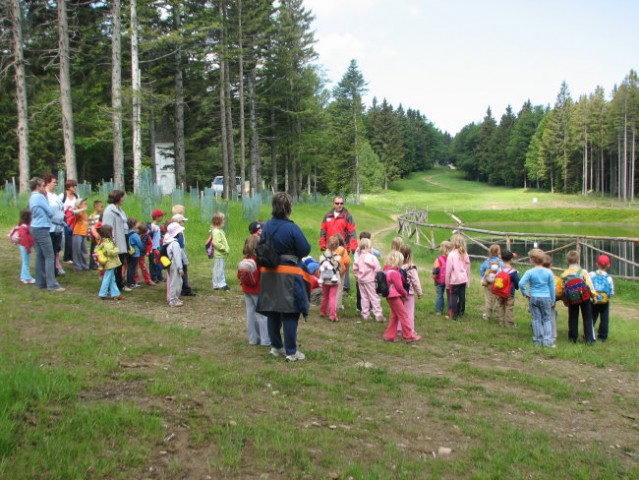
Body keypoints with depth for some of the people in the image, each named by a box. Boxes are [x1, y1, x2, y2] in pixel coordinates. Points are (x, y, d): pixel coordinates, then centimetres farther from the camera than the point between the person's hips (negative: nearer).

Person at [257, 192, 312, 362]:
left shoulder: (266, 226, 2)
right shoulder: (291, 228, -16)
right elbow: (306, 250, -10)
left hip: (268, 275, 6)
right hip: (288, 276, -6)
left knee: (272, 312, 14)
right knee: (290, 314, 0)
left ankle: (276, 347, 26)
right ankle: (291, 352, 5)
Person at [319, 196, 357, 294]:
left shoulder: (347, 216, -1)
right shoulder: (327, 216, 11)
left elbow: (352, 232, -6)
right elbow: (323, 232, 13)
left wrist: (353, 247, -12)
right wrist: (322, 245, 7)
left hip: (343, 248, -4)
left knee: (344, 268, -2)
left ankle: (345, 289, 5)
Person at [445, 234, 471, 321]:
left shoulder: (451, 254, -13)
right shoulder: (465, 254, 3)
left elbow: (448, 270, -10)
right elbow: (468, 269, 9)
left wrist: (447, 283, -2)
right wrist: (468, 281, 18)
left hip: (454, 280, -5)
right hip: (463, 279, 5)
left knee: (454, 297, 2)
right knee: (462, 296, 12)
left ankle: (455, 314, 3)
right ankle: (461, 312, 22)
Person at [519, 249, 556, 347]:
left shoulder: (530, 272, -11)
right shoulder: (548, 272, -5)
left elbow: (521, 283, -20)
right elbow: (552, 287, 1)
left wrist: (525, 293, -6)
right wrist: (553, 300, 11)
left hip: (533, 298, -1)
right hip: (546, 298, 1)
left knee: (536, 319, 8)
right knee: (546, 319, 11)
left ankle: (538, 341, 13)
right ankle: (548, 340, 4)